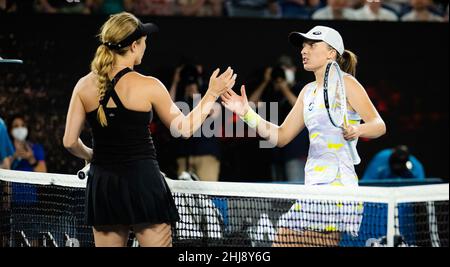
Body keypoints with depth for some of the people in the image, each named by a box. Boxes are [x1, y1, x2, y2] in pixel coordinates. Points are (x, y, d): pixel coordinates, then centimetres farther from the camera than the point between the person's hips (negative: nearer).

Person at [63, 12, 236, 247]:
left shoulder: (84, 86, 1)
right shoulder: (148, 86, -9)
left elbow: (69, 142, 3)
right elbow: (184, 129, 2)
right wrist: (212, 94, 12)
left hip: (102, 184, 4)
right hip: (143, 181, -4)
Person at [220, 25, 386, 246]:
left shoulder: (344, 82, -2)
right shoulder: (308, 91, 19)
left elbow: (379, 125, -9)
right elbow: (280, 136, 18)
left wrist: (358, 130, -30)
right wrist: (246, 113, 9)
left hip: (336, 184, -8)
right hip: (314, 184, 8)